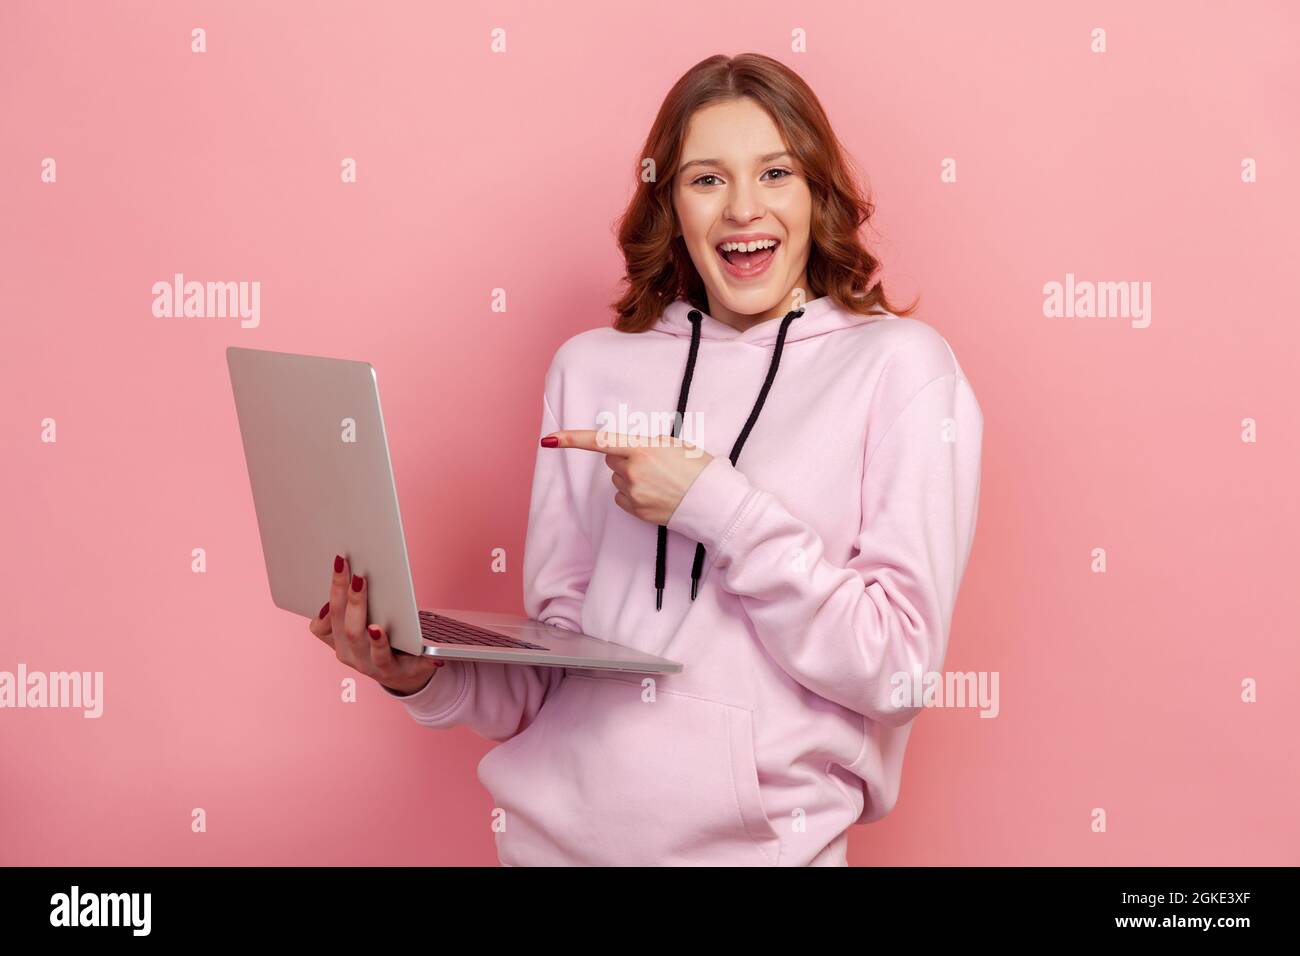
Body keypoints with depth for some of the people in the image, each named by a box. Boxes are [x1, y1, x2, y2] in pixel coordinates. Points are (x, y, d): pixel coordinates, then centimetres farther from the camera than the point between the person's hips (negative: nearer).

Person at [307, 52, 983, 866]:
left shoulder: (899, 365, -6)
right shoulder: (592, 368, 3)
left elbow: (899, 668, -11)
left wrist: (719, 508, -17)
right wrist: (427, 673, -12)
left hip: (753, 839, -3)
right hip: (552, 827, 3)